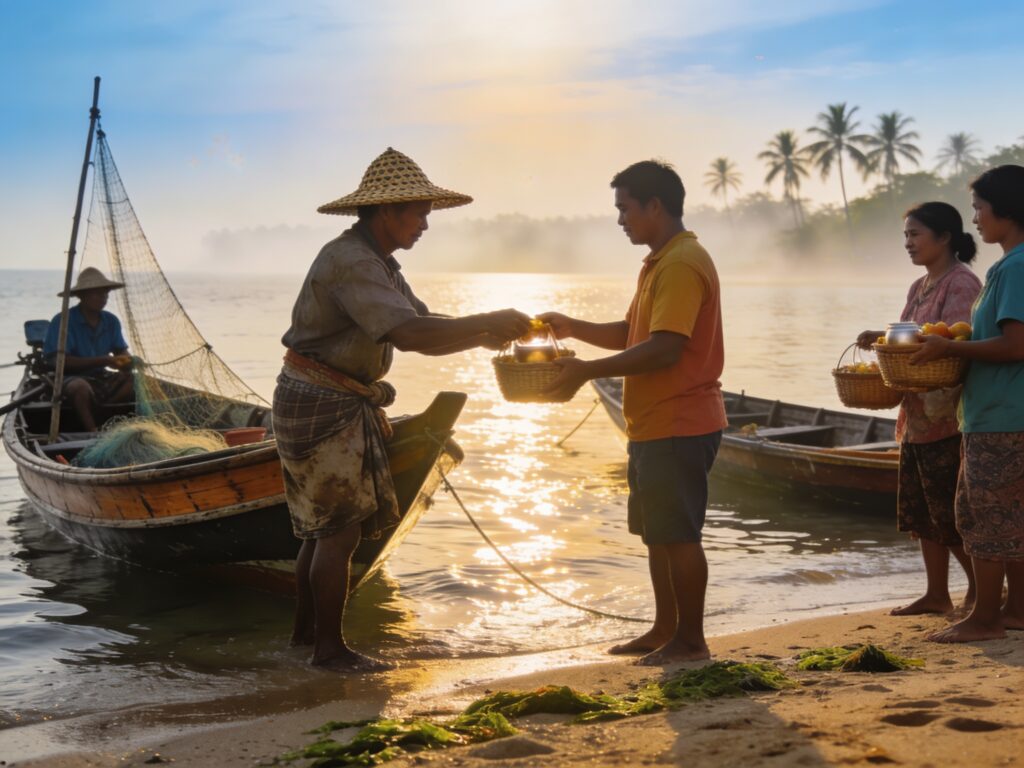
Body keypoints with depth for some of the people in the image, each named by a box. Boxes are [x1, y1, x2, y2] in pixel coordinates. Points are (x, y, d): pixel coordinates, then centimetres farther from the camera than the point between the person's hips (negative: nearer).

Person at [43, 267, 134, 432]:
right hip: (70, 379, -6)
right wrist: (103, 361, -22)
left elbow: (122, 352, 8)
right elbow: (61, 361, -18)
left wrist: (124, 362, -19)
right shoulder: (63, 321, -11)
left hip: (101, 378, 6)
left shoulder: (111, 321, 7)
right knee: (81, 387, -41)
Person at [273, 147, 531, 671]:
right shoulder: (351, 263, -23)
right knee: (340, 529, -4)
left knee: (323, 525, 17)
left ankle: (305, 628, 28)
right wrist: (489, 325, -28)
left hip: (344, 405, 10)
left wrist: (481, 335, -5)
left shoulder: (379, 263, 12)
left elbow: (421, 320, 12)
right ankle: (330, 648, 4)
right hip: (321, 405, -10)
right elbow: (411, 334, -36)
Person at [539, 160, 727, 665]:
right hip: (655, 424, 11)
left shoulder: (682, 264, -17)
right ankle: (665, 628, 26)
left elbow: (664, 348, -26)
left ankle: (691, 641, 7)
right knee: (658, 532, 16)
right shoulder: (660, 263, 18)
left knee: (677, 534, -3)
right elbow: (632, 334, 22)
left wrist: (589, 371, -23)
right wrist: (574, 329, 10)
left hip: (678, 427, -11)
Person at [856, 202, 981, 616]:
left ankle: (980, 589, 13)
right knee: (921, 509, 12)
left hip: (946, 416, -9)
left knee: (949, 509, -2)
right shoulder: (919, 286, 16)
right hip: (917, 414, 9)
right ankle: (936, 594, 21)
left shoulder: (961, 284, -13)